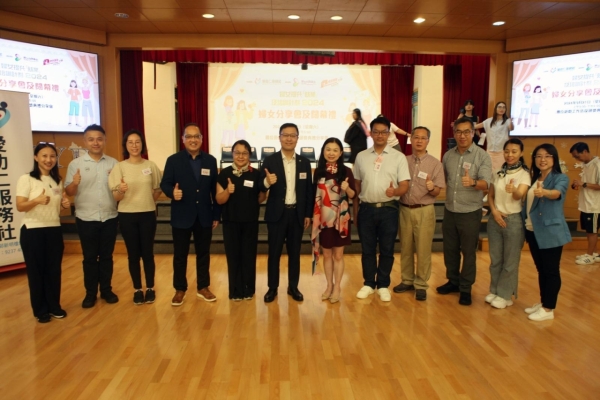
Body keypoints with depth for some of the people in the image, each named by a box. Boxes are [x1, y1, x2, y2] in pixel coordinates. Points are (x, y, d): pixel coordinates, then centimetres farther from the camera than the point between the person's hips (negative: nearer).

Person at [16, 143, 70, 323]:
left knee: (54, 270, 8)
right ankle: (40, 310, 17)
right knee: (36, 271, 4)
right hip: (33, 231, -5)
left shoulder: (57, 181, 11)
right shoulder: (26, 179, -7)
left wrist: (65, 204, -2)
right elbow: (20, 206, -13)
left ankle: (54, 306, 22)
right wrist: (37, 200, -31)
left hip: (54, 230, 5)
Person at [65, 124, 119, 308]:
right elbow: (68, 192, -4)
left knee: (106, 256, 10)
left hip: (110, 218, 1)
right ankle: (90, 293, 20)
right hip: (86, 219, -1)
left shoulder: (113, 163, 4)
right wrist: (74, 183, -25)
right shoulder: (75, 164, -1)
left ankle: (106, 290, 23)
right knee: (89, 257, 8)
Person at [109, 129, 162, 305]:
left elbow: (157, 190, 11)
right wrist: (121, 190, -25)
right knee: (133, 254, 6)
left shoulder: (151, 166, 0)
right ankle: (137, 289, 19)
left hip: (148, 215, 0)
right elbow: (116, 197, -6)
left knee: (147, 253, 5)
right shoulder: (119, 167, -3)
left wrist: (148, 203, 5)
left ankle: (150, 288, 19)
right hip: (127, 216, 0)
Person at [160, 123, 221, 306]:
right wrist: (172, 192, -26)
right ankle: (180, 289, 23)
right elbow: (165, 183, -2)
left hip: (204, 216, 2)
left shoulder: (210, 160, 5)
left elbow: (215, 189, 5)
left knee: (203, 253, 12)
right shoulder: (173, 160, 0)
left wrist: (217, 214, 3)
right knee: (180, 255, 8)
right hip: (181, 216, -2)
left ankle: (203, 287, 27)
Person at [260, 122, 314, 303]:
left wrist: (308, 214, 4)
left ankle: (293, 287, 25)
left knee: (295, 253, 11)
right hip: (277, 214, -2)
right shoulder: (270, 161, -4)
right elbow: (261, 188, -8)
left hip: (297, 214, 2)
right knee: (274, 253, 6)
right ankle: (272, 288, 20)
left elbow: (308, 190, 6)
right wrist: (267, 182, -31)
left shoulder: (304, 162, 4)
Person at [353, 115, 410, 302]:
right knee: (367, 249, 11)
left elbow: (405, 185, -4)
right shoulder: (361, 156, 7)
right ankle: (369, 284, 26)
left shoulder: (398, 157, 0)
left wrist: (395, 191, -26)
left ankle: (383, 285, 24)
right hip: (366, 209, 2)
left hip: (388, 209, -1)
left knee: (386, 250, 8)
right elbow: (357, 184, 11)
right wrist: (355, 209, 9)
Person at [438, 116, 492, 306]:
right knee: (450, 249, 14)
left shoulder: (482, 156, -10)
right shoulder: (448, 155, 4)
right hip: (449, 211, 4)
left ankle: (466, 288, 21)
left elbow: (486, 183, -21)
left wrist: (473, 182, -41)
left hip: (470, 212, -4)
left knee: (468, 251, 7)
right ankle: (453, 281, 32)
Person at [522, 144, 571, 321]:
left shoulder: (561, 178, -10)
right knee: (541, 270, 16)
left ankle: (548, 309, 12)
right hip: (532, 231, 6)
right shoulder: (533, 179, 10)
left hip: (551, 232, -6)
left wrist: (544, 192, -51)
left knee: (551, 271, 3)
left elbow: (557, 193, -31)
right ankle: (542, 302, 29)